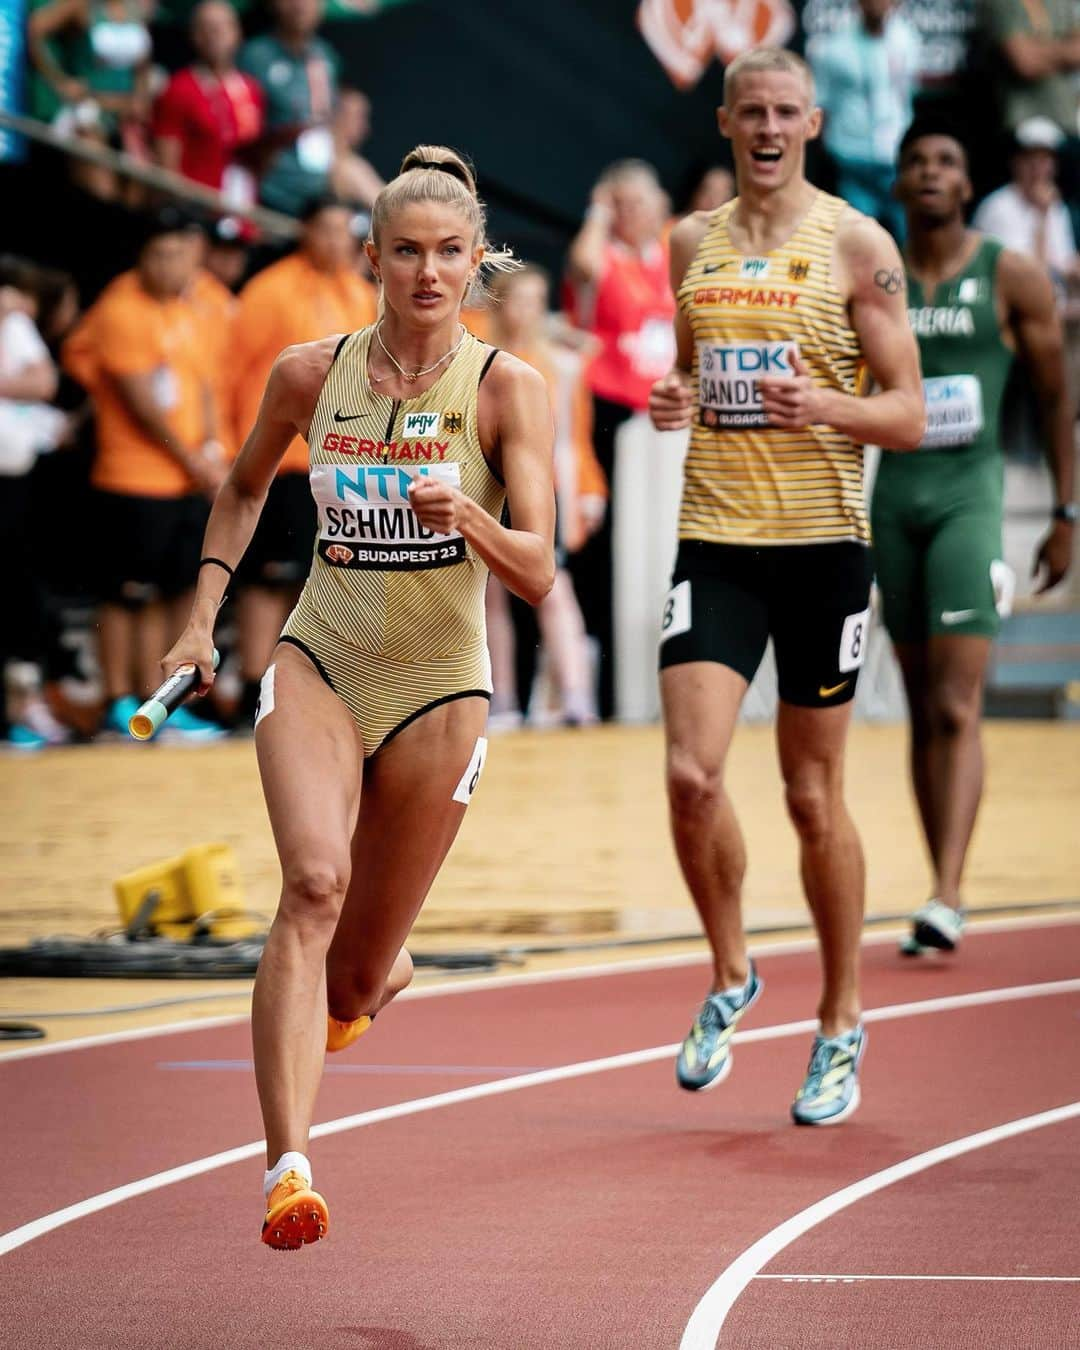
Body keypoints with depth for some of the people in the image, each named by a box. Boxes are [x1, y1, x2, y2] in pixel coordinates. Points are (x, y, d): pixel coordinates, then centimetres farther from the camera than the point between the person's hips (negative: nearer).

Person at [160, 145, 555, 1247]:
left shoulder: (507, 389, -9)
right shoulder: (310, 374, -2)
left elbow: (537, 576, -15)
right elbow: (243, 488, 18)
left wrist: (469, 521, -34)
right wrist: (203, 613, 10)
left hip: (438, 688, 0)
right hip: (317, 665, 1)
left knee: (354, 985, 7)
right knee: (314, 881, -27)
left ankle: (378, 973, 48)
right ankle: (287, 1170, -33)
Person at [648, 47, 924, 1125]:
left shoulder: (855, 246, -2)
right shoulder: (690, 245, 10)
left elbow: (909, 416, -2)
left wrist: (827, 406, -21)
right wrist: (670, 401, 0)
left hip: (822, 543, -3)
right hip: (713, 541, 3)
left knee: (814, 796, 4)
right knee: (691, 774, -12)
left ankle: (840, 1025, 19)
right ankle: (729, 976, 12)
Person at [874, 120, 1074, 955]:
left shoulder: (1011, 279, 1)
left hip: (969, 493, -4)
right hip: (892, 499, 4)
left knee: (956, 708, -15)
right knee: (922, 712, 7)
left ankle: (948, 897, -21)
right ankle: (943, 890, 12)